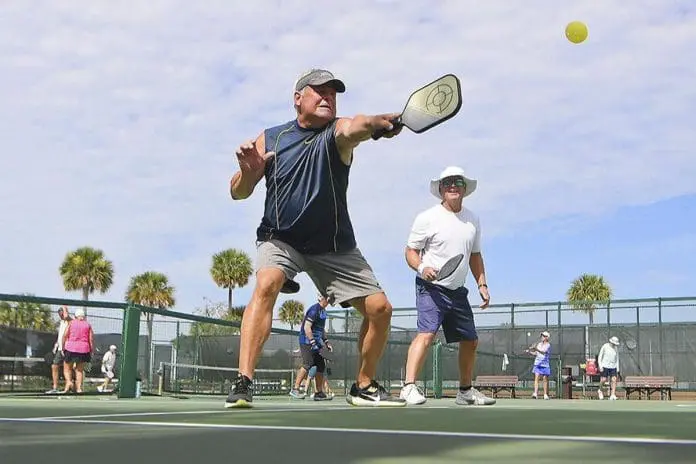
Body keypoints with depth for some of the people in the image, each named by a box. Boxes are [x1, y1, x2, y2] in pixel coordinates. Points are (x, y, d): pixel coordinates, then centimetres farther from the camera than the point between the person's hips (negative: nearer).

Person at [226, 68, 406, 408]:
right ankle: (243, 384, -32)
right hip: (279, 238, -1)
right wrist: (247, 171, -21)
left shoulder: (336, 132, -5)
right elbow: (238, 193, 2)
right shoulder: (270, 139, 0)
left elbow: (353, 128, -32)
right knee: (267, 284, -31)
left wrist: (376, 123, -56)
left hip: (333, 246, 1)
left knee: (380, 308, -3)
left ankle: (364, 387, 19)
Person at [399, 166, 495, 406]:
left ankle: (465, 390, 27)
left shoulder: (473, 220, 11)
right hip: (431, 287, -6)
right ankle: (409, 386, -28)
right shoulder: (427, 218, -6)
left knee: (470, 341, 11)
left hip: (458, 291, 6)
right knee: (426, 333, -24)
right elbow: (410, 251, -4)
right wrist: (422, 268, -23)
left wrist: (482, 284, 11)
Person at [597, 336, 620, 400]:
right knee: (603, 380, -6)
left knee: (613, 380, -9)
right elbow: (600, 356, -1)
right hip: (605, 366, -4)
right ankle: (599, 390, 22)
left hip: (613, 367, 4)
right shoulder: (605, 347, -5)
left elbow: (617, 358, 18)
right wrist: (600, 366, -8)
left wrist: (617, 368, 13)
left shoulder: (616, 348, 7)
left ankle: (612, 395, -11)